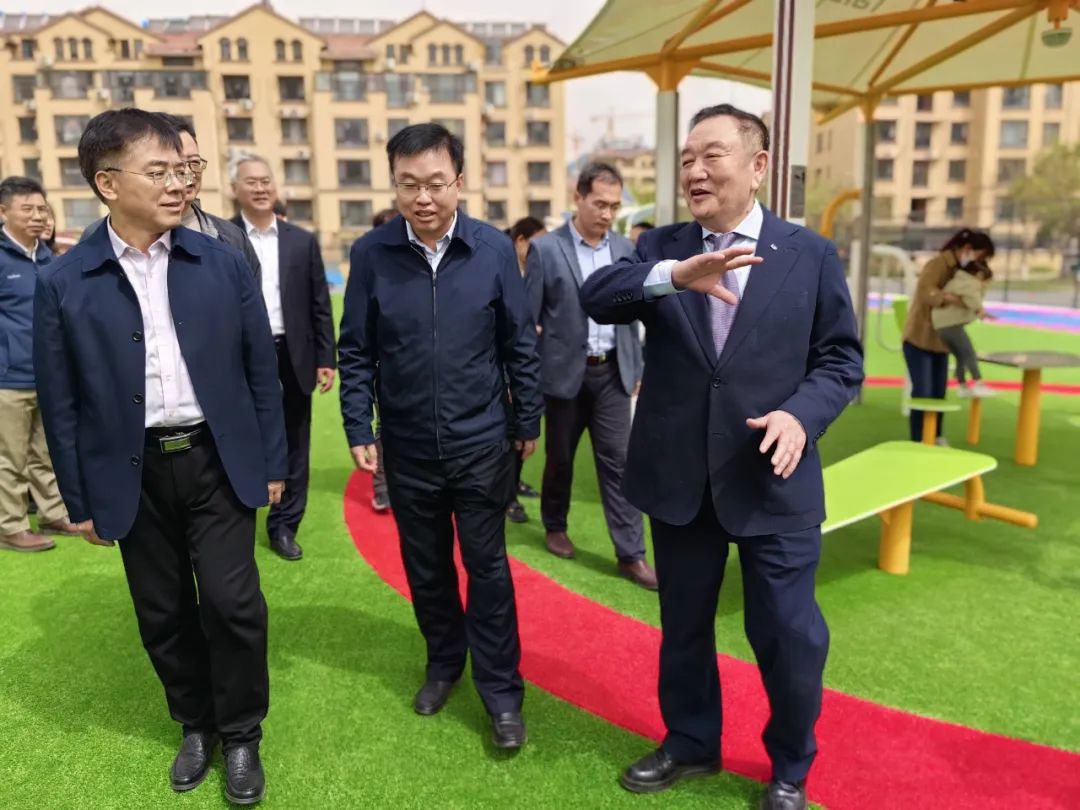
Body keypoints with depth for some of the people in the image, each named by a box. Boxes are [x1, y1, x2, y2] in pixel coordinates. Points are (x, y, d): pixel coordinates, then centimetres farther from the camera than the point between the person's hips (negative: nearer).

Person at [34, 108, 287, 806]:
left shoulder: (224, 263, -2)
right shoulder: (63, 283, -4)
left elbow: (262, 369, 3)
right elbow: (61, 402, 1)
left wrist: (273, 462, 3)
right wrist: (80, 499, 3)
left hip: (218, 460, 0)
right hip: (133, 475, 1)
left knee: (232, 602, -2)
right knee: (163, 615, 12)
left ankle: (242, 734, 22)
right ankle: (196, 724, 37)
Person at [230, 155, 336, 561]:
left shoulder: (302, 240, 7)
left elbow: (319, 306, 7)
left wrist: (326, 358, 2)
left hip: (292, 358, 3)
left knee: (293, 448, 10)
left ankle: (284, 526, 25)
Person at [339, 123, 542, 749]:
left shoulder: (495, 249, -7)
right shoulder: (371, 253, -6)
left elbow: (521, 344, -1)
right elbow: (356, 353, 0)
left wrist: (528, 422, 2)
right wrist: (359, 432, -3)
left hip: (481, 445, -1)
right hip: (407, 449, 2)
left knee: (488, 569, 7)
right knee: (426, 568, 17)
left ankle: (502, 690, 23)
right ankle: (445, 663, 40)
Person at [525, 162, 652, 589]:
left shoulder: (625, 249, 5)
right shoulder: (546, 249, -8)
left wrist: (636, 369, 12)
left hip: (612, 372, 3)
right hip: (565, 372, -3)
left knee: (618, 460, 1)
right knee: (559, 458, 13)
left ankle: (631, 554, 7)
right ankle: (555, 526, 36)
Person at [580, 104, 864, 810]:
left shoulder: (810, 254, -1)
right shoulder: (662, 246, 2)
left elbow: (841, 357, 0)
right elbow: (596, 298, -15)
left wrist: (802, 413, -19)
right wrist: (673, 276, -34)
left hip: (772, 479, -2)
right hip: (679, 477, 2)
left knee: (788, 634, 9)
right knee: (683, 623, 18)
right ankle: (691, 743, 43)